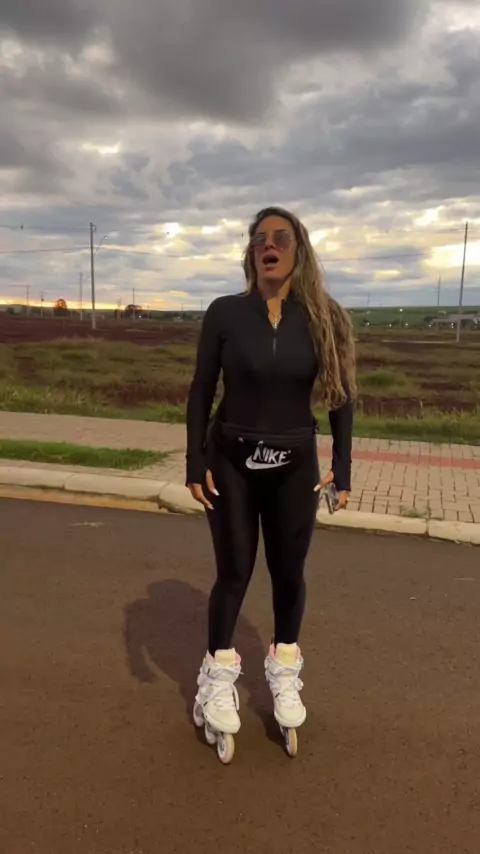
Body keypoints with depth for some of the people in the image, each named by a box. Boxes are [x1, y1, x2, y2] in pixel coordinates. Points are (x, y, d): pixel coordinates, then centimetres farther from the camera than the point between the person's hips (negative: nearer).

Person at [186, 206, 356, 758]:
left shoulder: (323, 319, -4)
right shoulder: (225, 313, -7)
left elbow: (341, 397, 1)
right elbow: (200, 392, -3)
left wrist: (342, 471, -1)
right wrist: (195, 464, -8)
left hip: (294, 467, 1)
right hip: (232, 463, -1)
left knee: (289, 573, 10)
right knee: (233, 571, 6)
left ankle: (285, 674, 33)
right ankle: (219, 677, 27)